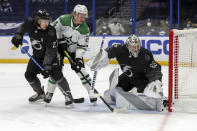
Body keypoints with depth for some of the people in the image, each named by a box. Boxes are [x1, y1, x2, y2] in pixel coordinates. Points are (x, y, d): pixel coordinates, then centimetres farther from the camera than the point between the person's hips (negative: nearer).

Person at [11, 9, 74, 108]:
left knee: (55, 74, -23)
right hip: (37, 55, 6)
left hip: (49, 55, -6)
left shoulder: (50, 32, -31)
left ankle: (68, 94, -12)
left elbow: (50, 51, -32)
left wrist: (47, 66, -37)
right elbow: (23, 27, 10)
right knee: (29, 74, 7)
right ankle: (40, 93, 29)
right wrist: (18, 35, -3)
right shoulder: (30, 23, -18)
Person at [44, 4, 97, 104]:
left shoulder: (84, 29, -19)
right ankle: (49, 92, 8)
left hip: (74, 50, 1)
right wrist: (60, 41, -15)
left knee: (80, 70, -8)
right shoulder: (63, 19, -24)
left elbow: (82, 46, -16)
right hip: (60, 47, -1)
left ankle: (91, 93, 0)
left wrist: (78, 58, -26)